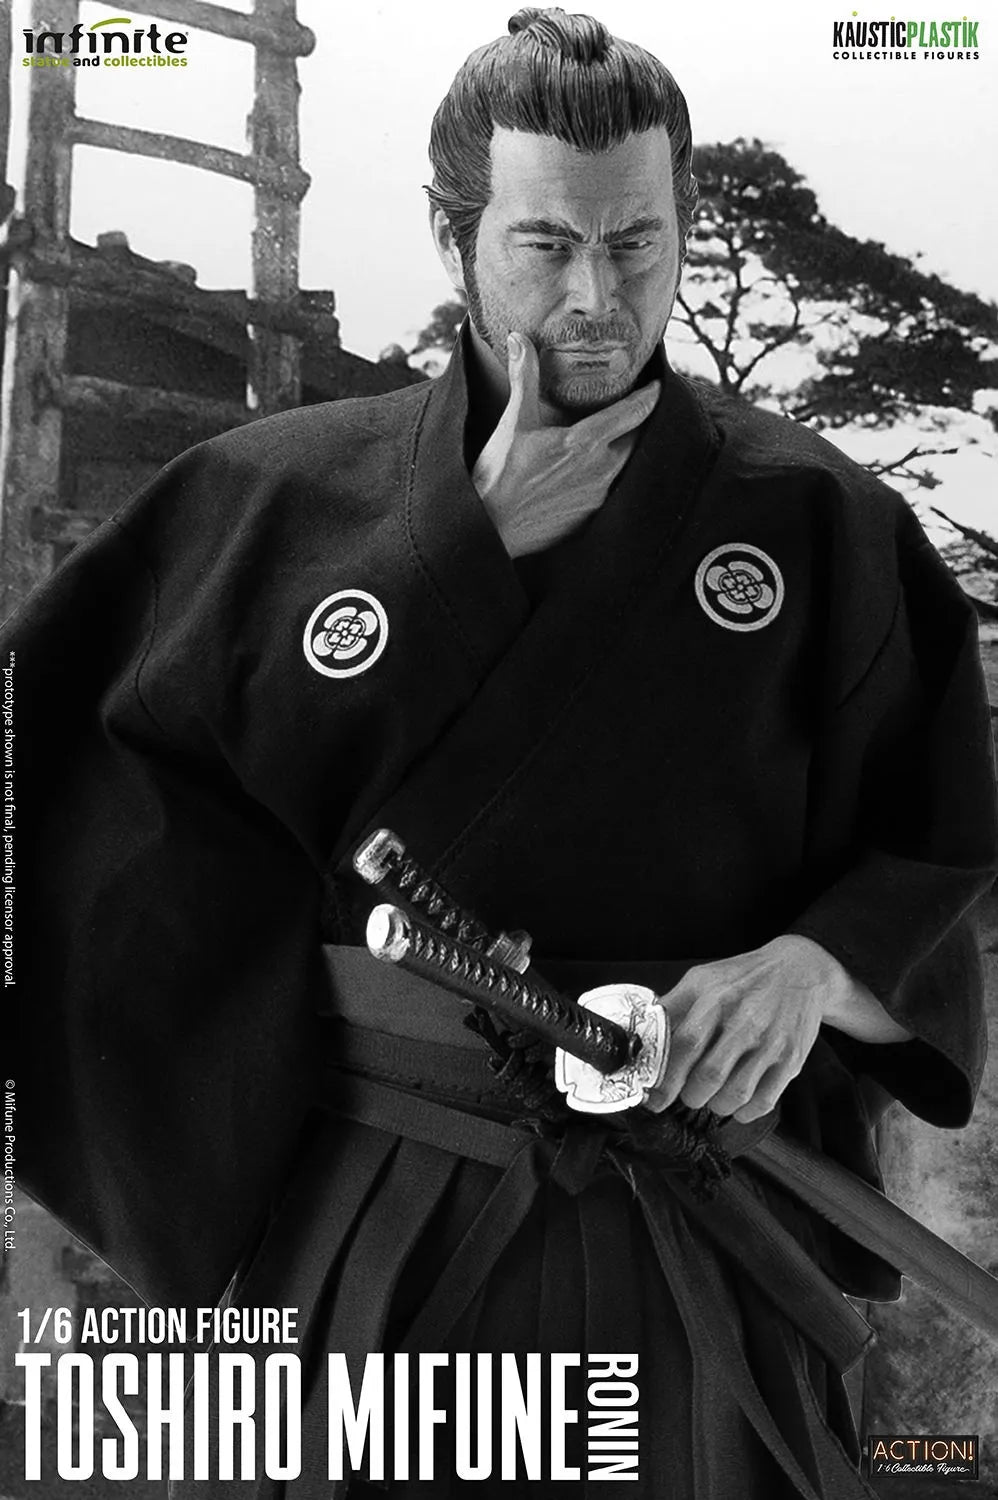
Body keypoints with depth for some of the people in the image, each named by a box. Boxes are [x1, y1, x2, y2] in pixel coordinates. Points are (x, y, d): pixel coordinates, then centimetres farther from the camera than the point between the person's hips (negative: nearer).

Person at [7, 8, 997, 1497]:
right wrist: (475, 544, -16)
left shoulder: (815, 512, -2)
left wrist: (815, 962, -18)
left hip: (709, 1212, 0)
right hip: (367, 1214, 1)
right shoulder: (286, 492, -2)